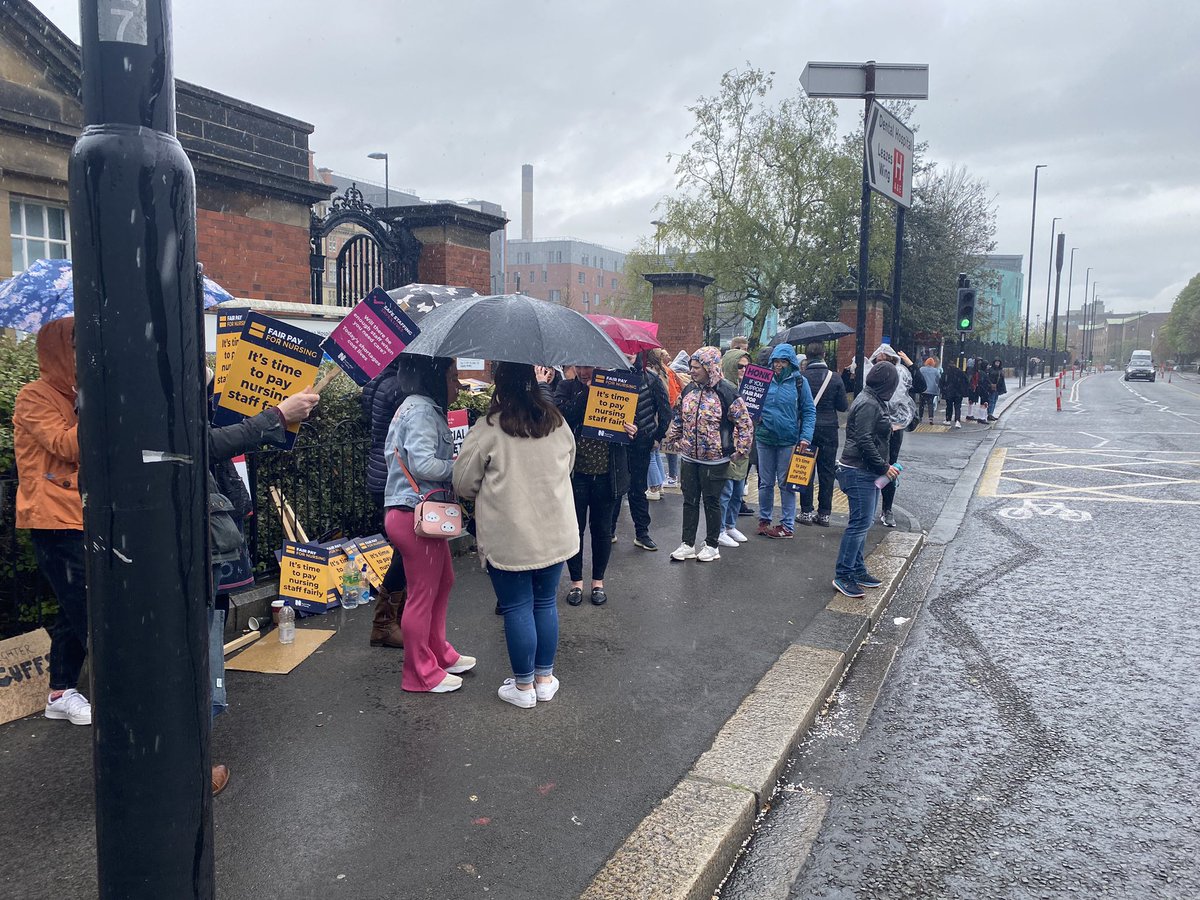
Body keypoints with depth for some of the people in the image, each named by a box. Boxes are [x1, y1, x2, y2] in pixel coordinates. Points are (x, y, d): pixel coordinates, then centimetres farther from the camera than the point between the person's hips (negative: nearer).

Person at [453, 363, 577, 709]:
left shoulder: (487, 429, -14)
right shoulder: (558, 423, 1)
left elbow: (463, 484, -7)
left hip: (509, 540, -4)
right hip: (555, 534, 5)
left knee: (517, 608, 7)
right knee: (546, 603, 16)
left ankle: (524, 686, 18)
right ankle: (545, 679, 28)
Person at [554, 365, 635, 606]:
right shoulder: (567, 387, 0)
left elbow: (626, 423, 6)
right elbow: (561, 414, -17)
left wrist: (631, 431, -17)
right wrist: (586, 391, -21)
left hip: (606, 474, 1)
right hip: (575, 472, 0)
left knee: (602, 529, 11)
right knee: (574, 527, 8)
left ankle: (598, 581, 27)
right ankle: (576, 582, 24)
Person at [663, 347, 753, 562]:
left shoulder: (726, 394, -14)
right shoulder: (688, 391, 4)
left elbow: (745, 424, -10)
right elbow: (678, 419, 17)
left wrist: (740, 451, -9)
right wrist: (672, 441, 14)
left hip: (715, 461, -5)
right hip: (689, 458, 5)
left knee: (711, 502, 7)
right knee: (690, 501, 11)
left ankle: (711, 545, 20)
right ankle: (687, 544, 21)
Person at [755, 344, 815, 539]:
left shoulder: (799, 382, -2)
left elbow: (809, 411, -1)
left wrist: (805, 437, -11)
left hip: (788, 440, -2)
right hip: (765, 437, 3)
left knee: (786, 483, 3)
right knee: (765, 482, 11)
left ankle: (788, 525, 11)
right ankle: (764, 519, 24)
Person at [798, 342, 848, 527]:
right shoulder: (835, 378, -6)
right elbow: (843, 406, -3)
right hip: (829, 429, 0)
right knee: (827, 472, 7)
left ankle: (806, 512, 9)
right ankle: (824, 513, 11)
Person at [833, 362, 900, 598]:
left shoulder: (873, 401, 15)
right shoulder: (868, 404, -17)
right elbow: (864, 441, -23)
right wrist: (883, 467, -17)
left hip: (865, 472, 11)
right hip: (859, 472, -11)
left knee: (862, 522, 15)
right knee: (860, 523, -9)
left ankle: (857, 570, 24)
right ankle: (843, 575, -3)